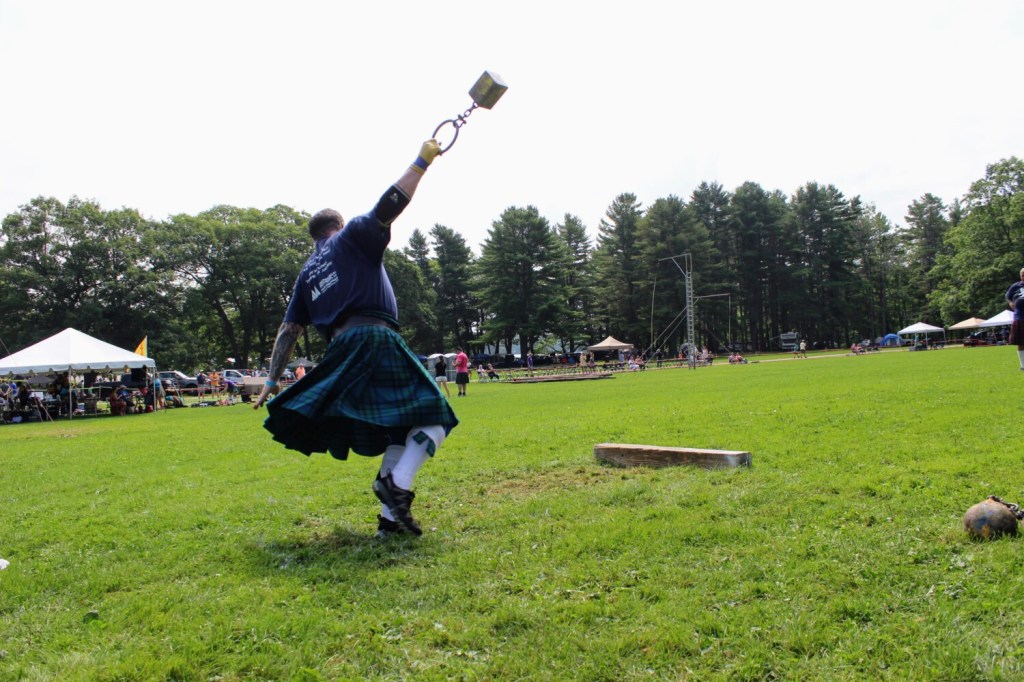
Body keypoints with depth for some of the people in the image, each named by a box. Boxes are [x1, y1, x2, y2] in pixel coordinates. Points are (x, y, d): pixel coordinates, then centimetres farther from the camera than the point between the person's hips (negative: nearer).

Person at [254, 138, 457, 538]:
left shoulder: (307, 273, 26)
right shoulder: (353, 237, 12)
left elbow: (288, 331, 20)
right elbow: (389, 205, -4)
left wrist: (272, 381, 21)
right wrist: (422, 162, 3)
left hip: (340, 355, 7)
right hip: (375, 340, -6)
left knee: (399, 431, 16)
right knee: (432, 417, -2)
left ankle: (389, 517, 6)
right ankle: (397, 483, -26)